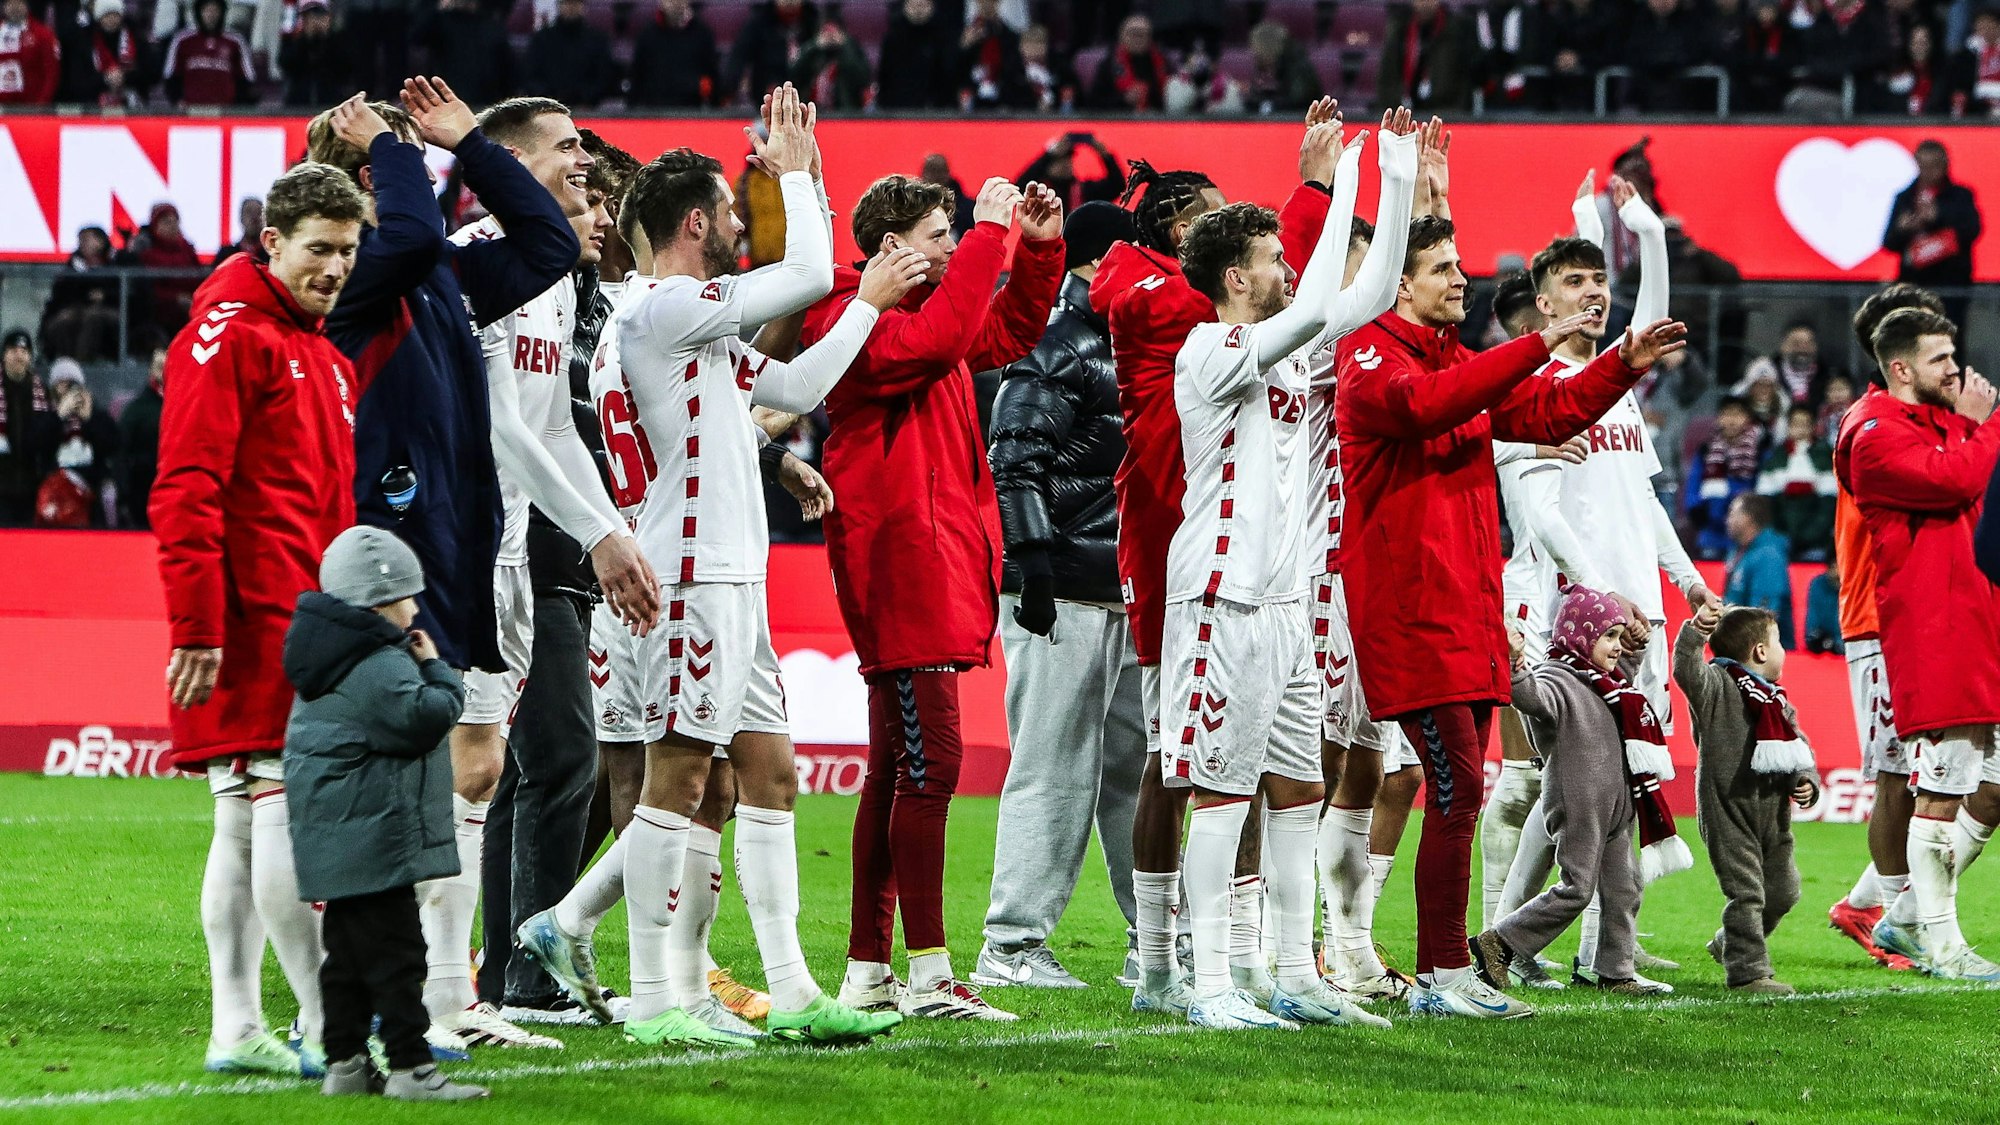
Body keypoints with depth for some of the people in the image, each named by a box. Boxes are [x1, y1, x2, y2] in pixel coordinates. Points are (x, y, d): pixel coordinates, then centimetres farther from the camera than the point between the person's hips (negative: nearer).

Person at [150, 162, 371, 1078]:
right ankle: (328, 1028, -12)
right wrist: (196, 627, -20)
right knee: (287, 806, -11)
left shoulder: (325, 358, 21)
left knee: (246, 821, 9)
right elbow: (186, 489, -16)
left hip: (303, 624, 10)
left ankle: (237, 1031, 10)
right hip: (252, 619, -10)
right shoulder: (229, 335, -8)